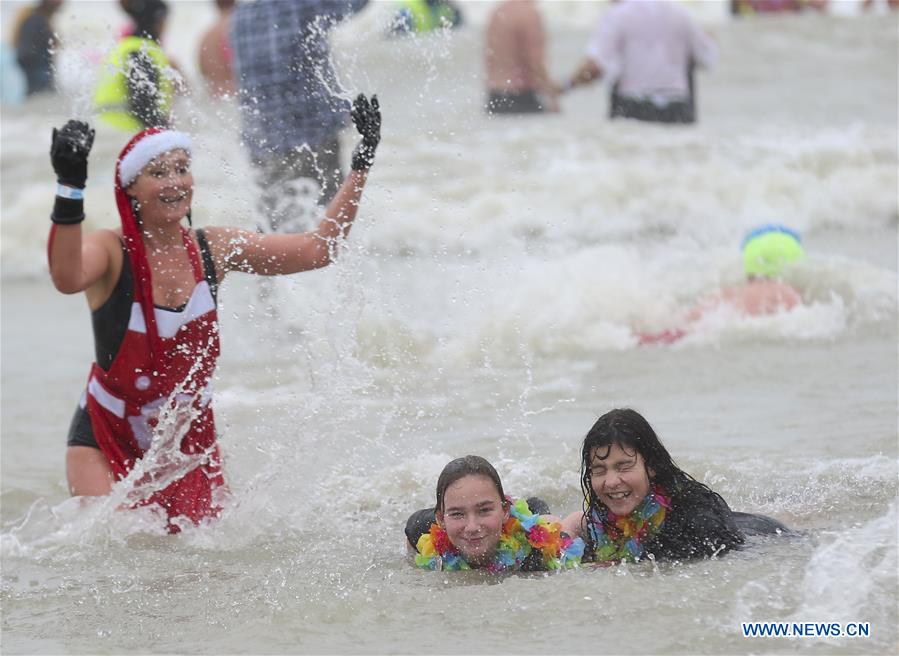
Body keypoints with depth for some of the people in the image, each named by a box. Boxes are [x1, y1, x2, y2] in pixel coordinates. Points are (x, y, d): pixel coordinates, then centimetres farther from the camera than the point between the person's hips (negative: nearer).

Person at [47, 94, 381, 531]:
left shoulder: (215, 249, -1)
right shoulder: (112, 250, -15)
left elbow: (317, 250, 2)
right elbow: (67, 278, -40)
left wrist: (361, 167, -2)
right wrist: (69, 191, -53)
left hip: (188, 438, 4)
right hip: (106, 436, -4)